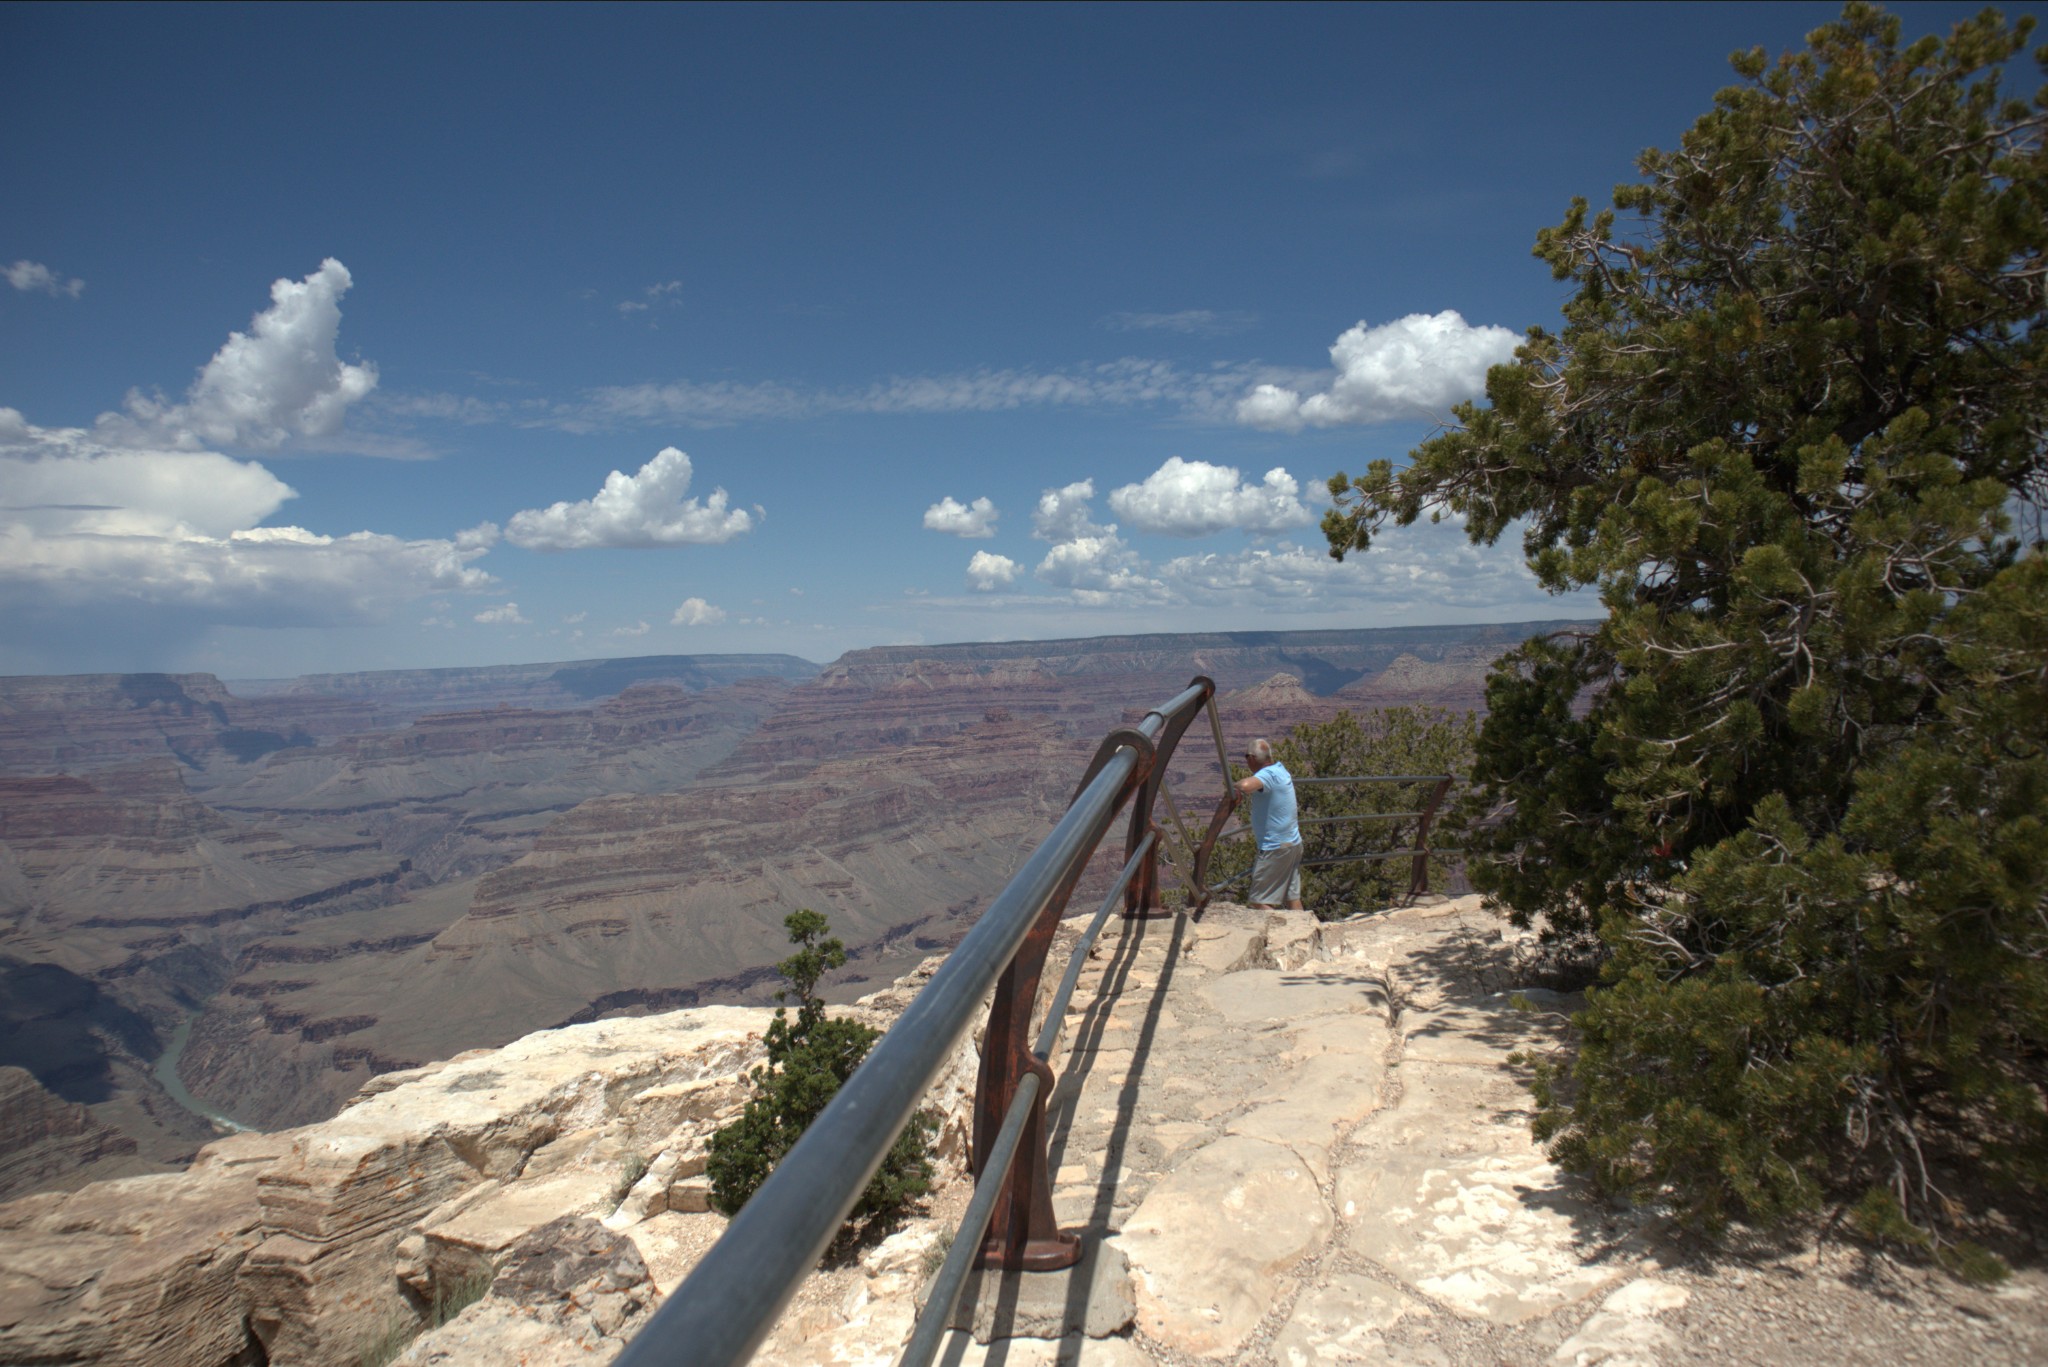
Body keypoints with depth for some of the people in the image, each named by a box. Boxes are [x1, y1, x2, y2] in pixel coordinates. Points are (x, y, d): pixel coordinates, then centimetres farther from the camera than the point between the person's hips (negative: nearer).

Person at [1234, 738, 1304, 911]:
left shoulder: (1268, 774, -19)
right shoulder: (1280, 769, 10)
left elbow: (1245, 786, -40)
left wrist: (1237, 787, -18)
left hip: (1275, 848, -9)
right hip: (1294, 843, 9)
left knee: (1260, 901, -4)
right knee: (1293, 898, 11)